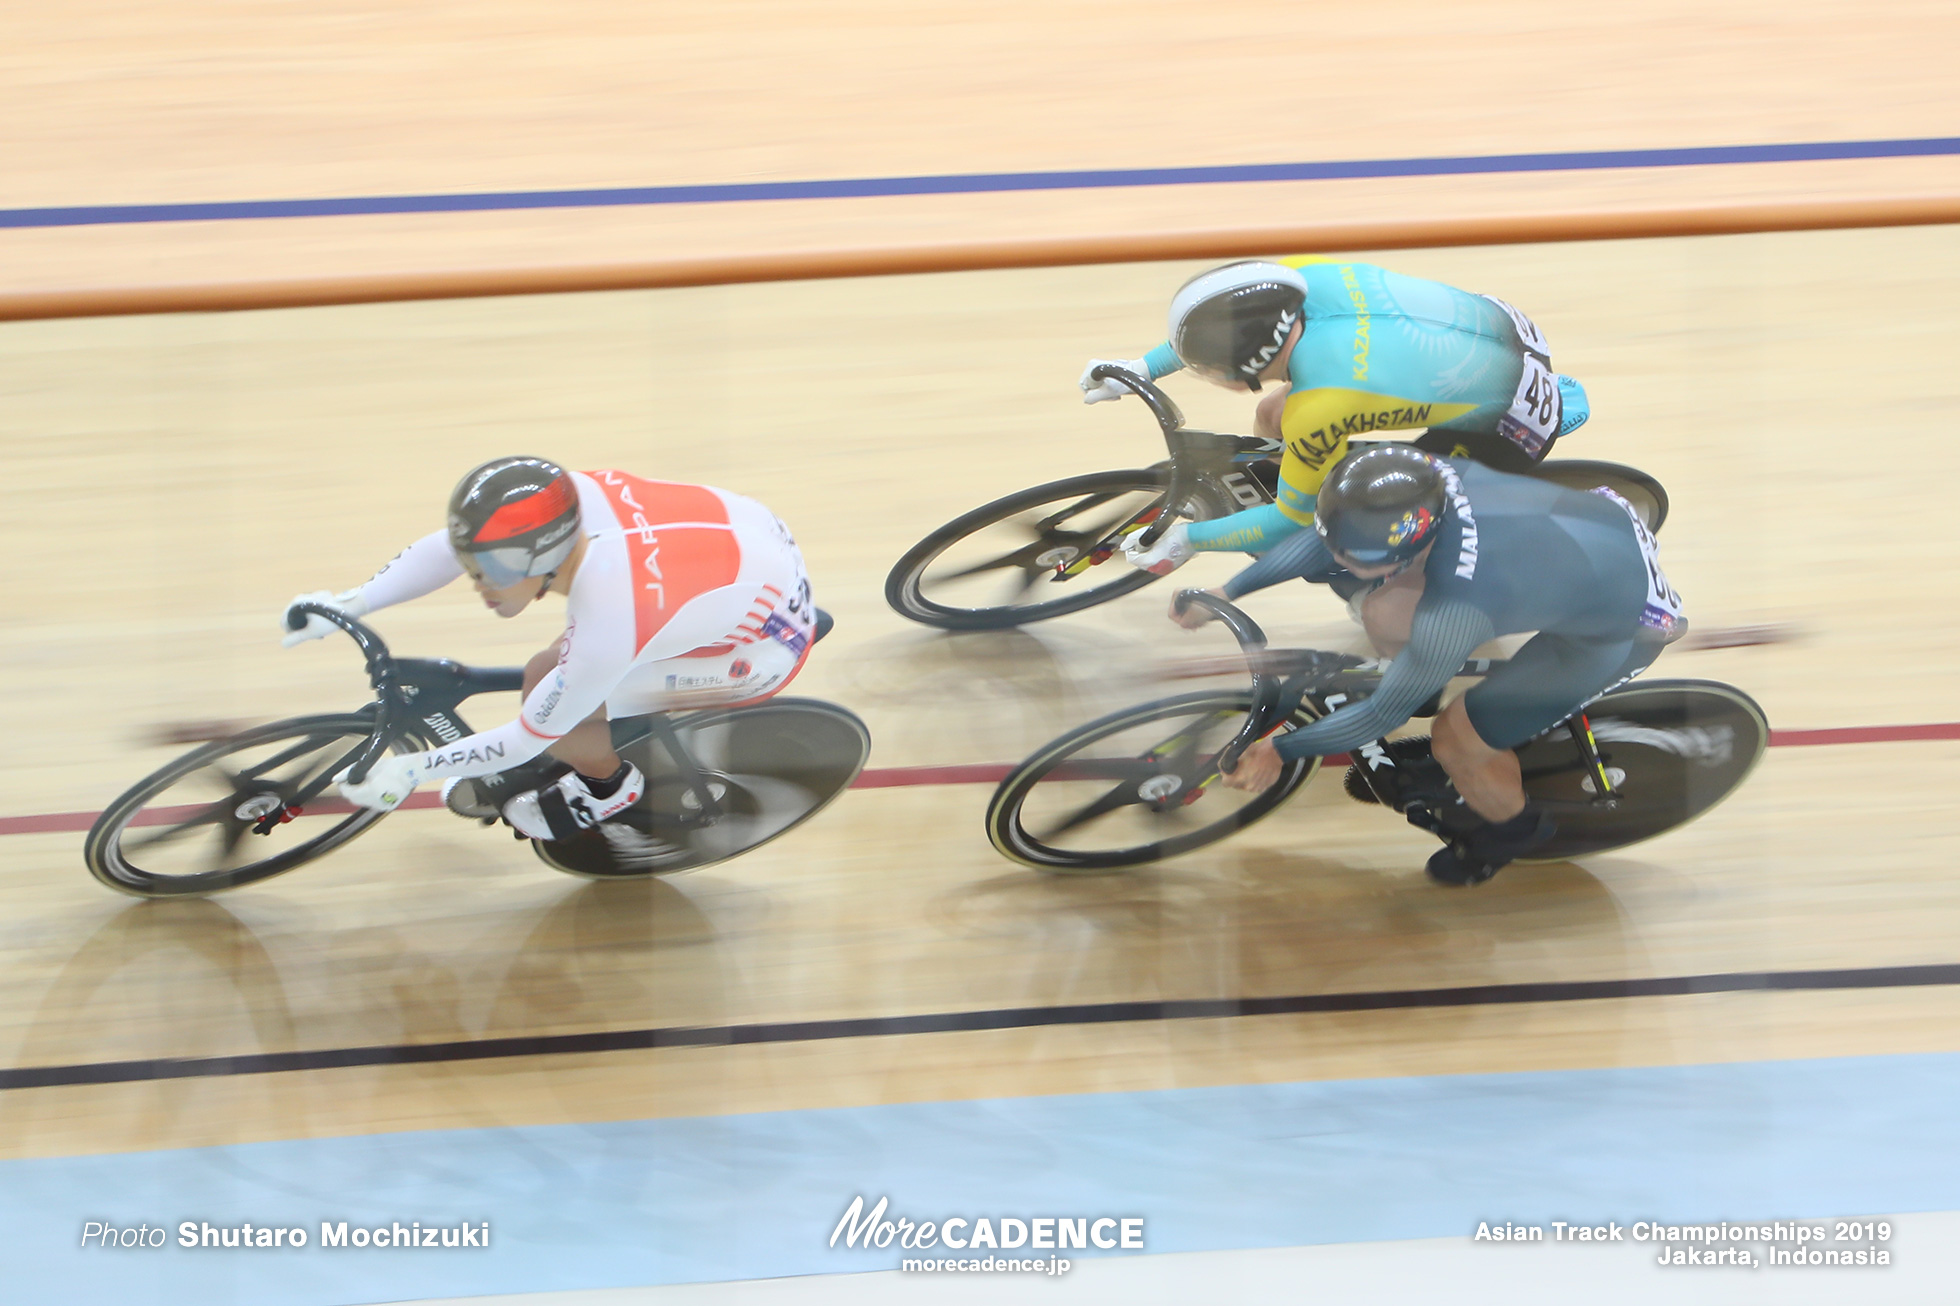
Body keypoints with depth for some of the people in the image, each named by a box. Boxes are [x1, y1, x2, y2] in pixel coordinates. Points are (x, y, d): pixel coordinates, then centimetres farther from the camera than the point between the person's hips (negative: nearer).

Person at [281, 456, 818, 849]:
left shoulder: (609, 629, -37)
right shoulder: (567, 496, -21)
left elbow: (528, 737, -21)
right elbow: (447, 547, -4)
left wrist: (410, 769, -12)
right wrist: (348, 604, -7)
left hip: (767, 644, -7)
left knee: (549, 705, -14)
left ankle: (611, 786, 15)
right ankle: (543, 767, 33)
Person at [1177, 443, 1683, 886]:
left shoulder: (1454, 613, -39)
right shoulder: (1427, 476, -22)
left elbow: (1385, 712, -21)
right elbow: (1329, 535, -2)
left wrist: (1279, 751, -10)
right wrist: (1225, 592, 1)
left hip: (1626, 625, -7)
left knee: (1456, 742, -3)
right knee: (1384, 616, 0)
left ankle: (1513, 826, 29)